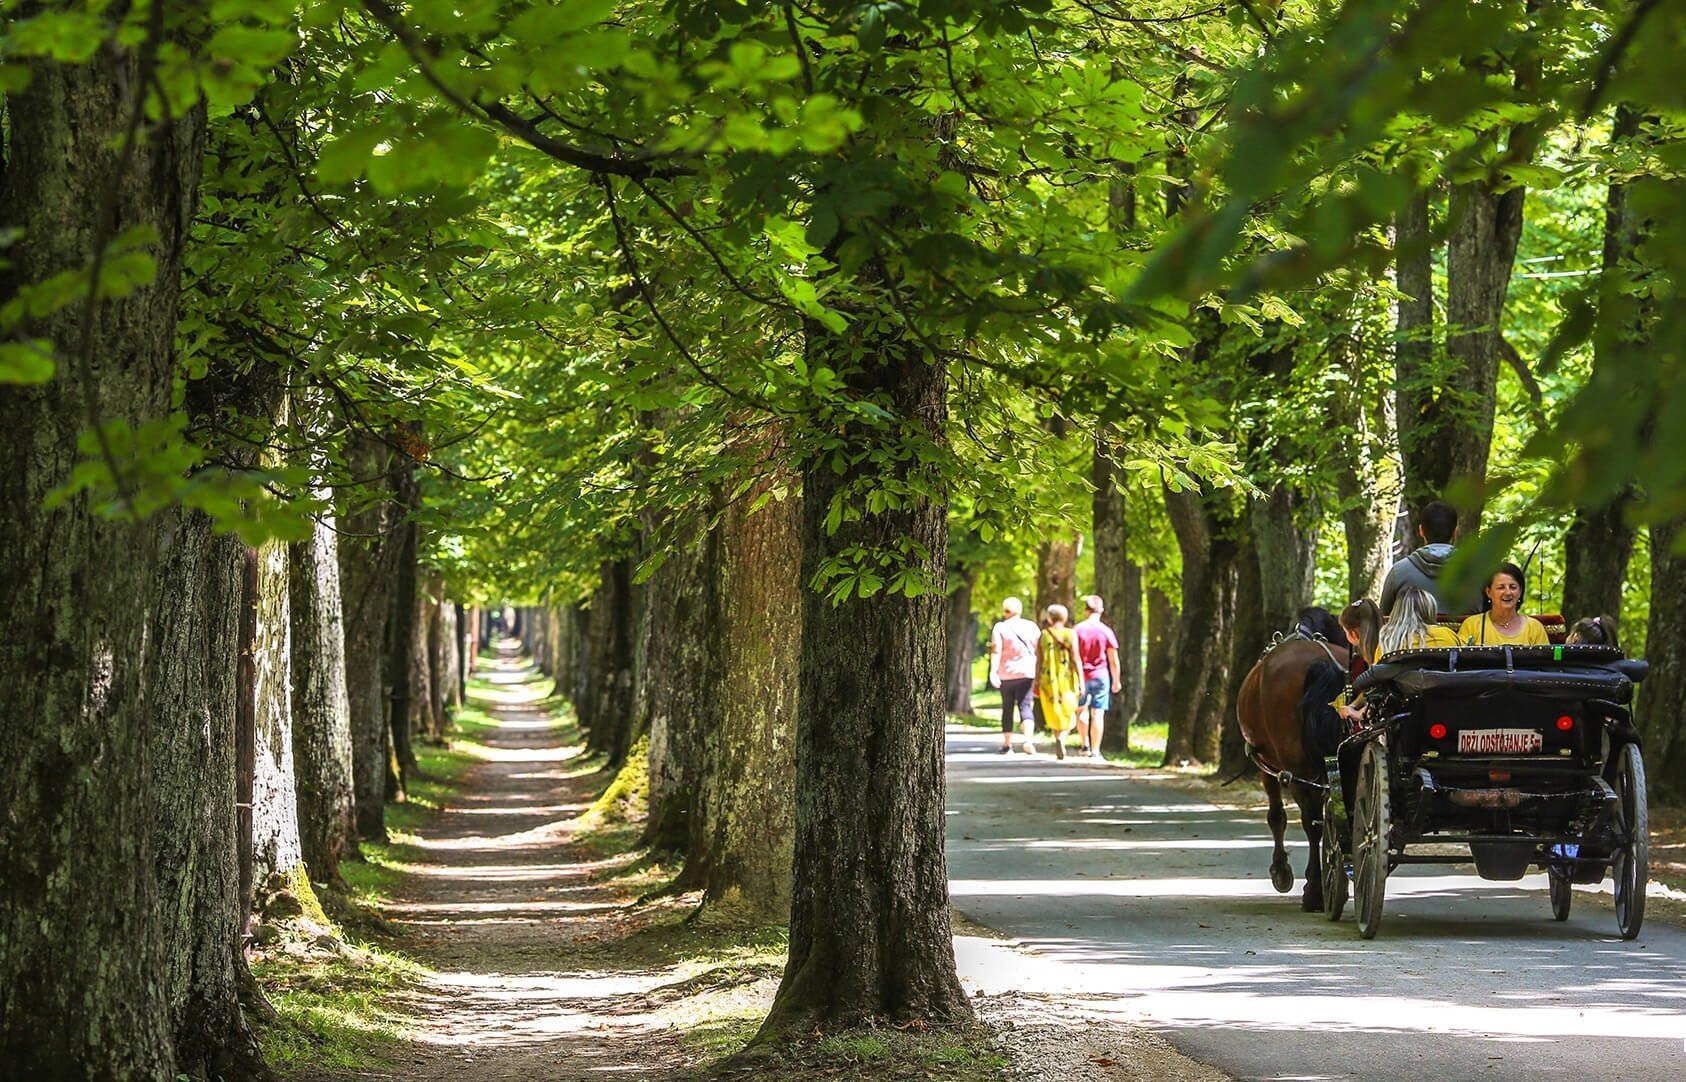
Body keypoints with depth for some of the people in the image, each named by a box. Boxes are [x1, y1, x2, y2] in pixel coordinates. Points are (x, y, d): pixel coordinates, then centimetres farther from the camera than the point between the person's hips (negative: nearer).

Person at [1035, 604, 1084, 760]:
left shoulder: (1043, 635, 1)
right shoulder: (1070, 634, -5)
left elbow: (1039, 661, 1)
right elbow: (1076, 659, -10)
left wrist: (1037, 683, 6)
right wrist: (1081, 682, -7)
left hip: (1048, 679, 2)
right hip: (1067, 680, -2)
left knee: (1054, 713, 14)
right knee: (1067, 712, 8)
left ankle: (1060, 749, 10)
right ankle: (1062, 737, -20)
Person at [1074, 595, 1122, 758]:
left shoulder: (1077, 630, -4)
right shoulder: (1106, 631, -5)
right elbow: (1113, 660, -1)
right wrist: (1116, 681, 10)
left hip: (1081, 677, 1)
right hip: (1100, 677, -1)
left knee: (1081, 711, 20)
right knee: (1097, 714, 1)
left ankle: (1085, 745, 18)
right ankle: (1095, 751, 0)